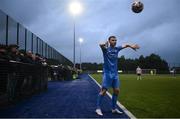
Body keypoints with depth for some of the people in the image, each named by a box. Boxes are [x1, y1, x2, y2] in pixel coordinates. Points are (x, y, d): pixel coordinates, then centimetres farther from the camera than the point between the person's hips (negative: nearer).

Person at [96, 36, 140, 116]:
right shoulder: (106, 49, -7)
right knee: (104, 90, -7)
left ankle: (114, 108, 20)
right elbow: (101, 45, -28)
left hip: (115, 73, 6)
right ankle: (98, 108, 3)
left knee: (116, 90, 7)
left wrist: (131, 46, -6)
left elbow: (125, 45, 14)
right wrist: (105, 45, -49)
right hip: (107, 73, -6)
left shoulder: (117, 49, 9)